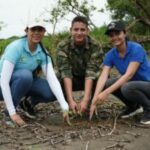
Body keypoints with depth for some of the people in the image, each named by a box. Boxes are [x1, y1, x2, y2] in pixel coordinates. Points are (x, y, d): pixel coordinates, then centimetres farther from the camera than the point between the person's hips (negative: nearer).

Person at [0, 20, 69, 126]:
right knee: (25, 74, -36)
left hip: (25, 81, 5)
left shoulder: (42, 52, -12)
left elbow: (52, 78, -22)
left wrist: (64, 106, -34)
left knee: (51, 93, -21)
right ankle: (9, 112, -14)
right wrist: (12, 113, -35)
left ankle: (28, 103, 10)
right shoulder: (15, 47, -28)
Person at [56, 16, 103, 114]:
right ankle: (68, 105, -6)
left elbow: (91, 72, -32)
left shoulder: (95, 46, -23)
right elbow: (65, 73, -32)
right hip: (71, 80, 0)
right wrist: (70, 100, -44)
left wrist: (85, 100, -44)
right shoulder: (63, 46, -23)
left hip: (89, 81, 0)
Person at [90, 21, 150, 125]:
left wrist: (107, 92, -36)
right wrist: (95, 100, -30)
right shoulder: (111, 55, -5)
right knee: (107, 83, -14)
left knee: (127, 88, -35)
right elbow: (103, 76, -16)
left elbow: (128, 75, -30)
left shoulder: (136, 49, -22)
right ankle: (133, 106, 8)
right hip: (132, 83, 7)